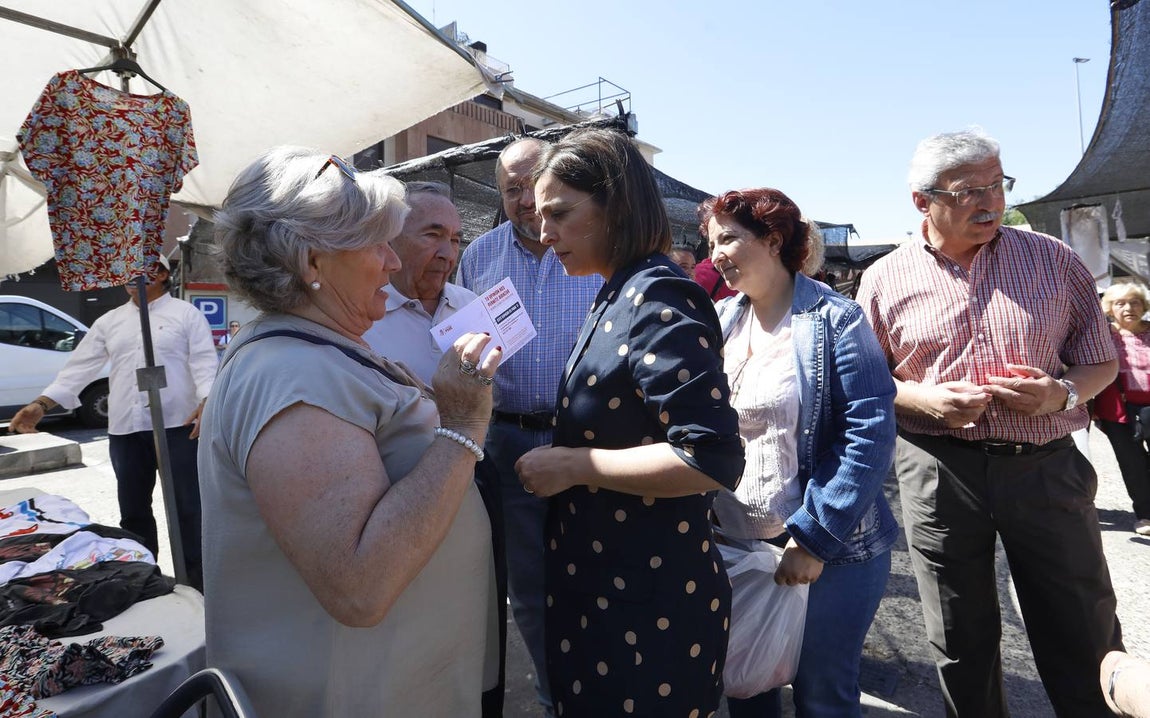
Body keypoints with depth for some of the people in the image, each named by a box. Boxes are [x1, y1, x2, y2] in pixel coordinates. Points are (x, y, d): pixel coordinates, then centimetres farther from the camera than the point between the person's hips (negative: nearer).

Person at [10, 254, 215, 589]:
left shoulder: (186, 314, 1)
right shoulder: (109, 322, 15)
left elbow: (205, 363, -9)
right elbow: (80, 366, 12)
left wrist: (206, 402, -26)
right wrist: (41, 403, 1)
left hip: (177, 426, -5)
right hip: (125, 429, 6)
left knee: (187, 507, 1)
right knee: (133, 510, 16)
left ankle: (196, 583, 12)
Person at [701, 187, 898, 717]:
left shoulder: (834, 319, -11)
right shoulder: (719, 321, 5)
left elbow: (872, 434, -16)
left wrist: (812, 538, -20)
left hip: (828, 549, -4)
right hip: (732, 544, 5)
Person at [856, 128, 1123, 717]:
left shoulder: (1055, 260, 3)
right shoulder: (884, 279, 0)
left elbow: (1101, 361, 9)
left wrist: (1061, 393, -12)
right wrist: (923, 399, -14)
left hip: (1048, 467, 1)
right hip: (939, 470, -1)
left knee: (1086, 641, 13)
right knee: (961, 644, 14)